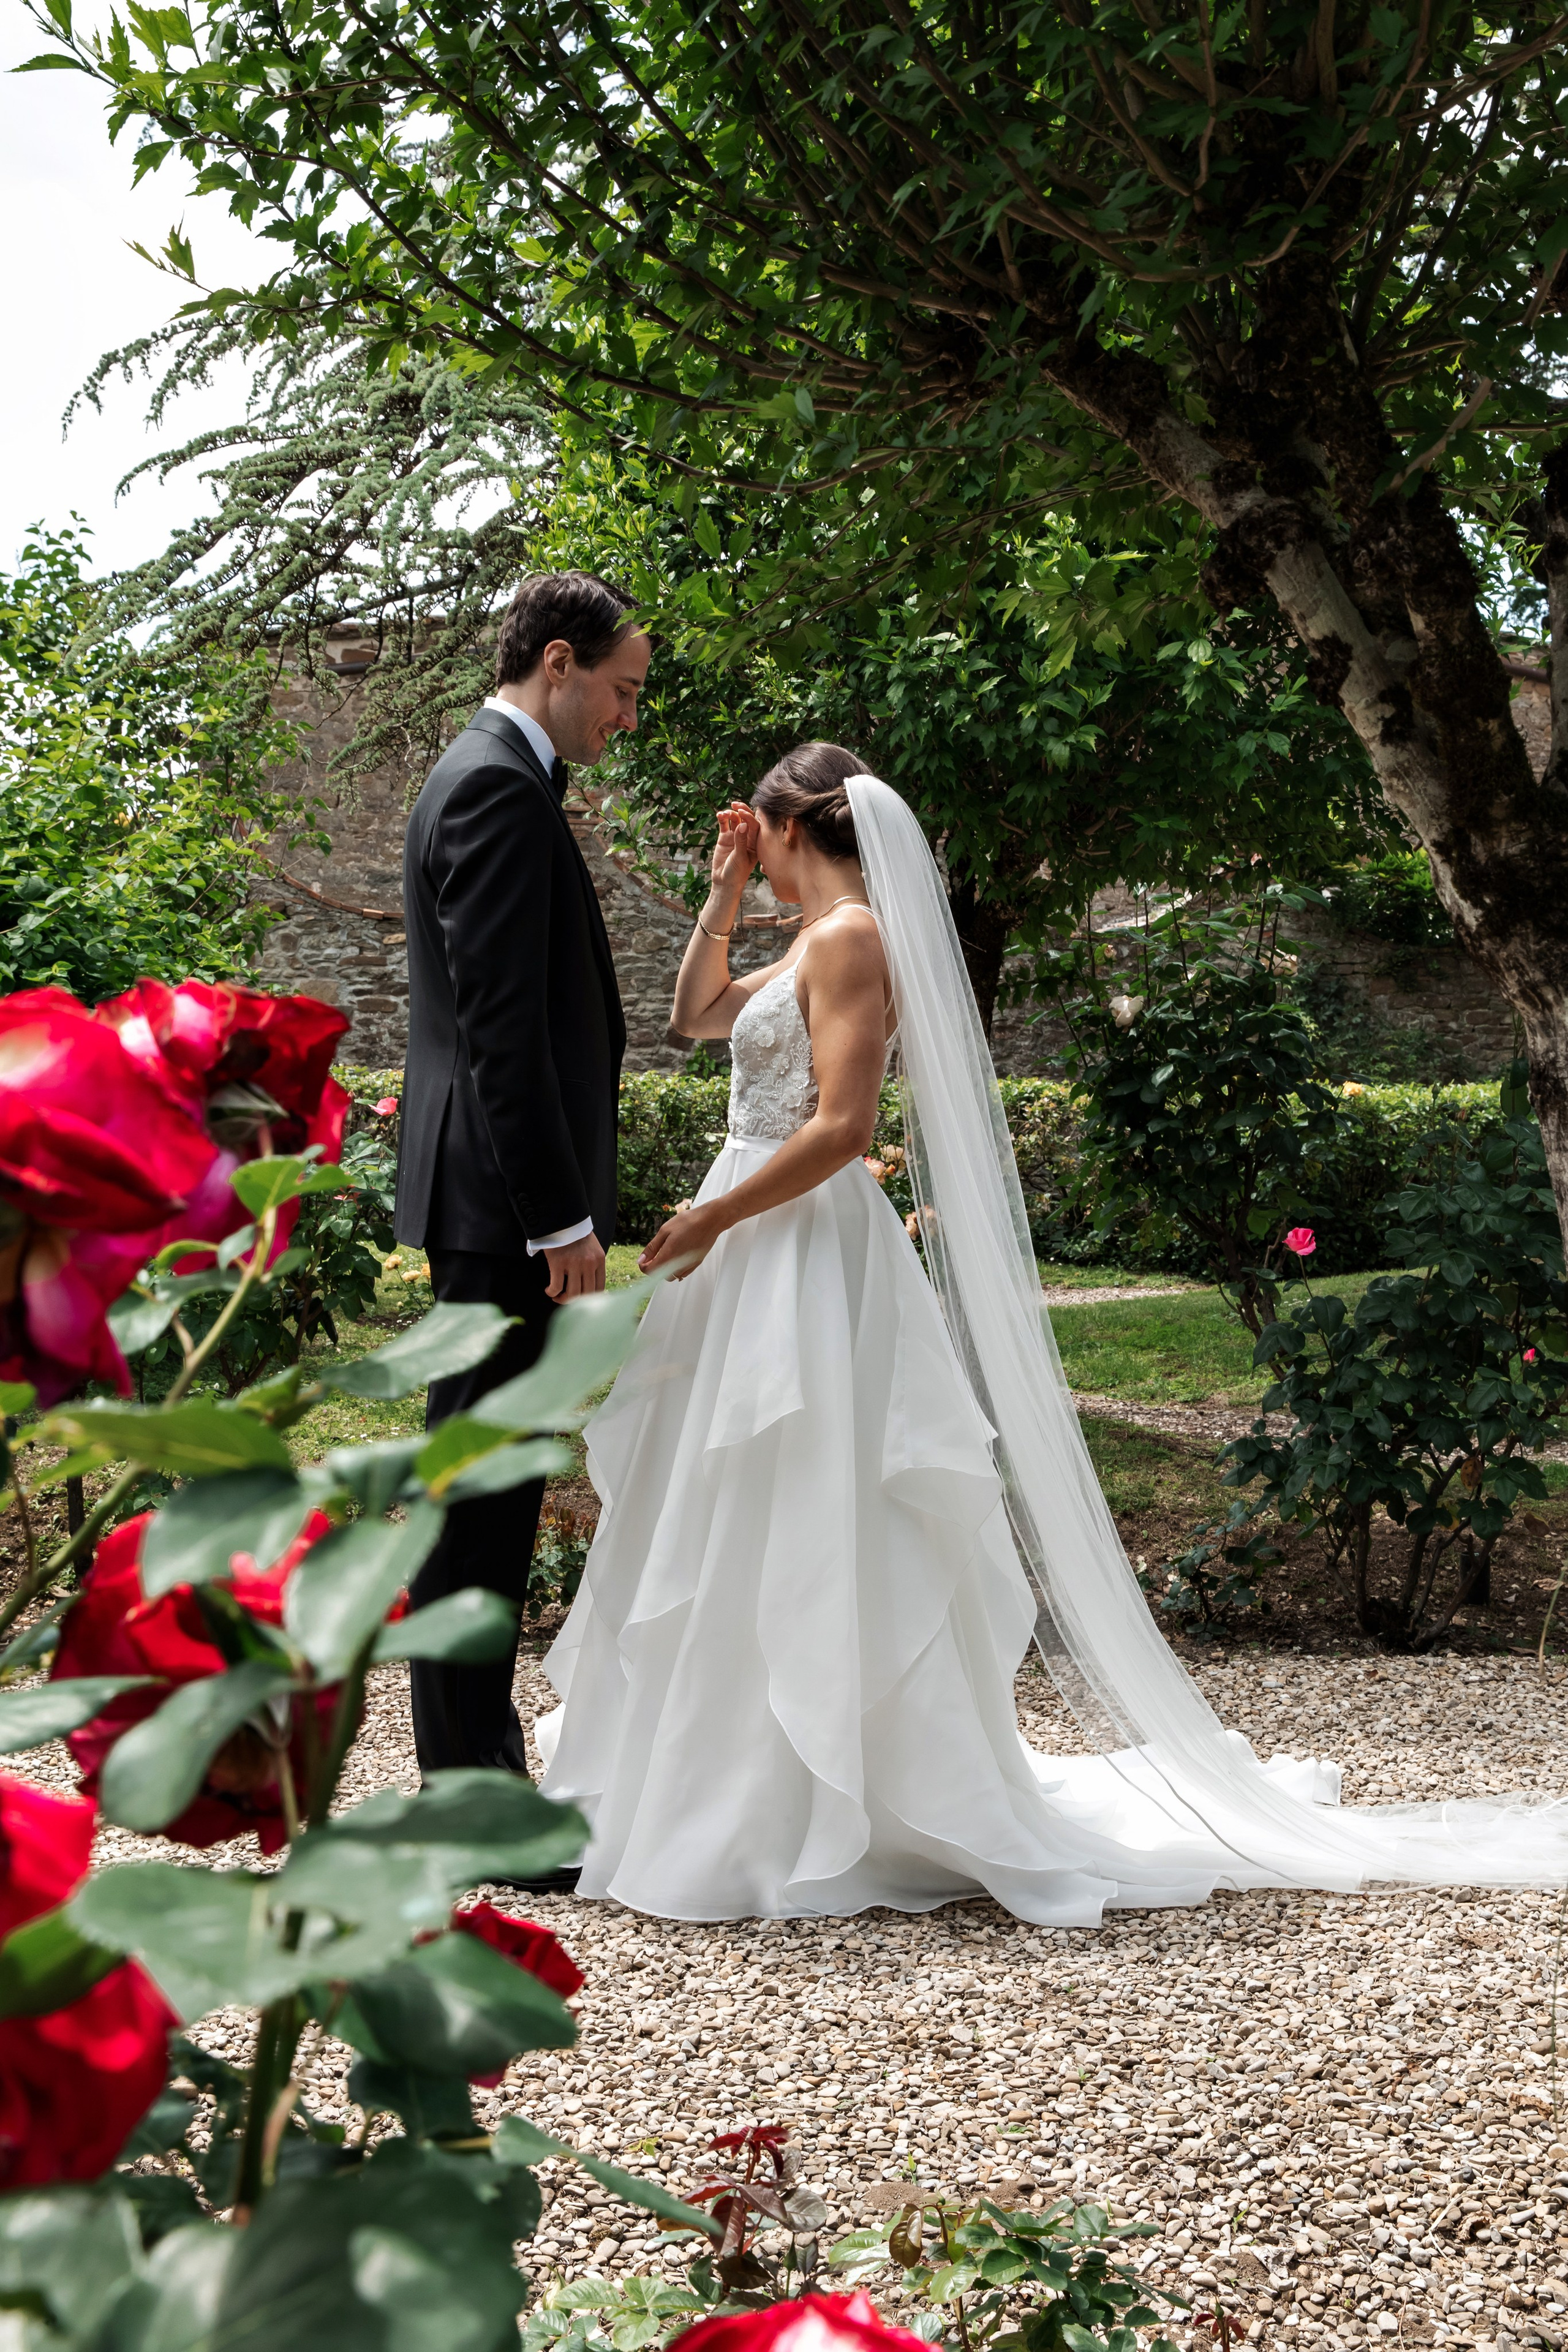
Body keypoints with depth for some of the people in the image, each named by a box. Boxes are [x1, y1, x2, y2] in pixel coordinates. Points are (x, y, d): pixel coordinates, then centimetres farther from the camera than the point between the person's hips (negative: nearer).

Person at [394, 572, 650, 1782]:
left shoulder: (491, 775, 19)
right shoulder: (499, 786, -14)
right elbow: (502, 1022, -21)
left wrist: (561, 1202, 23)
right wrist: (562, 1216, -21)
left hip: (502, 1194, 11)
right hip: (504, 1195, -11)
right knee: (482, 1488, -6)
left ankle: (476, 1754, 24)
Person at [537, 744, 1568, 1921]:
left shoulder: (849, 939, -14)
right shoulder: (817, 943, 15)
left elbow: (840, 1128, -22)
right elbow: (698, 1010, 29)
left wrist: (710, 1220, -17)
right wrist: (723, 893, 18)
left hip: (806, 1262, -10)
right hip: (765, 1259, 10)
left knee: (801, 1546, -6)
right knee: (735, 1545, 15)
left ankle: (822, 1824, 2)